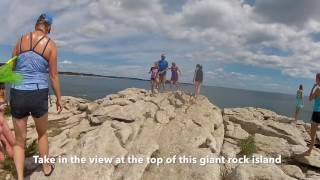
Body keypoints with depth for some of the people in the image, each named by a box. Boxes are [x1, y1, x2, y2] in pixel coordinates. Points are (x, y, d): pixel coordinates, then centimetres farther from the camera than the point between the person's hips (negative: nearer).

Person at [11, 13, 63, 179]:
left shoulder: (21, 40, 4)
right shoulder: (51, 44, -4)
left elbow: (12, 68, 12)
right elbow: (53, 75, -4)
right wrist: (59, 98, 7)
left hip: (17, 94, 2)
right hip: (38, 95, -1)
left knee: (19, 140, 15)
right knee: (42, 133, 22)